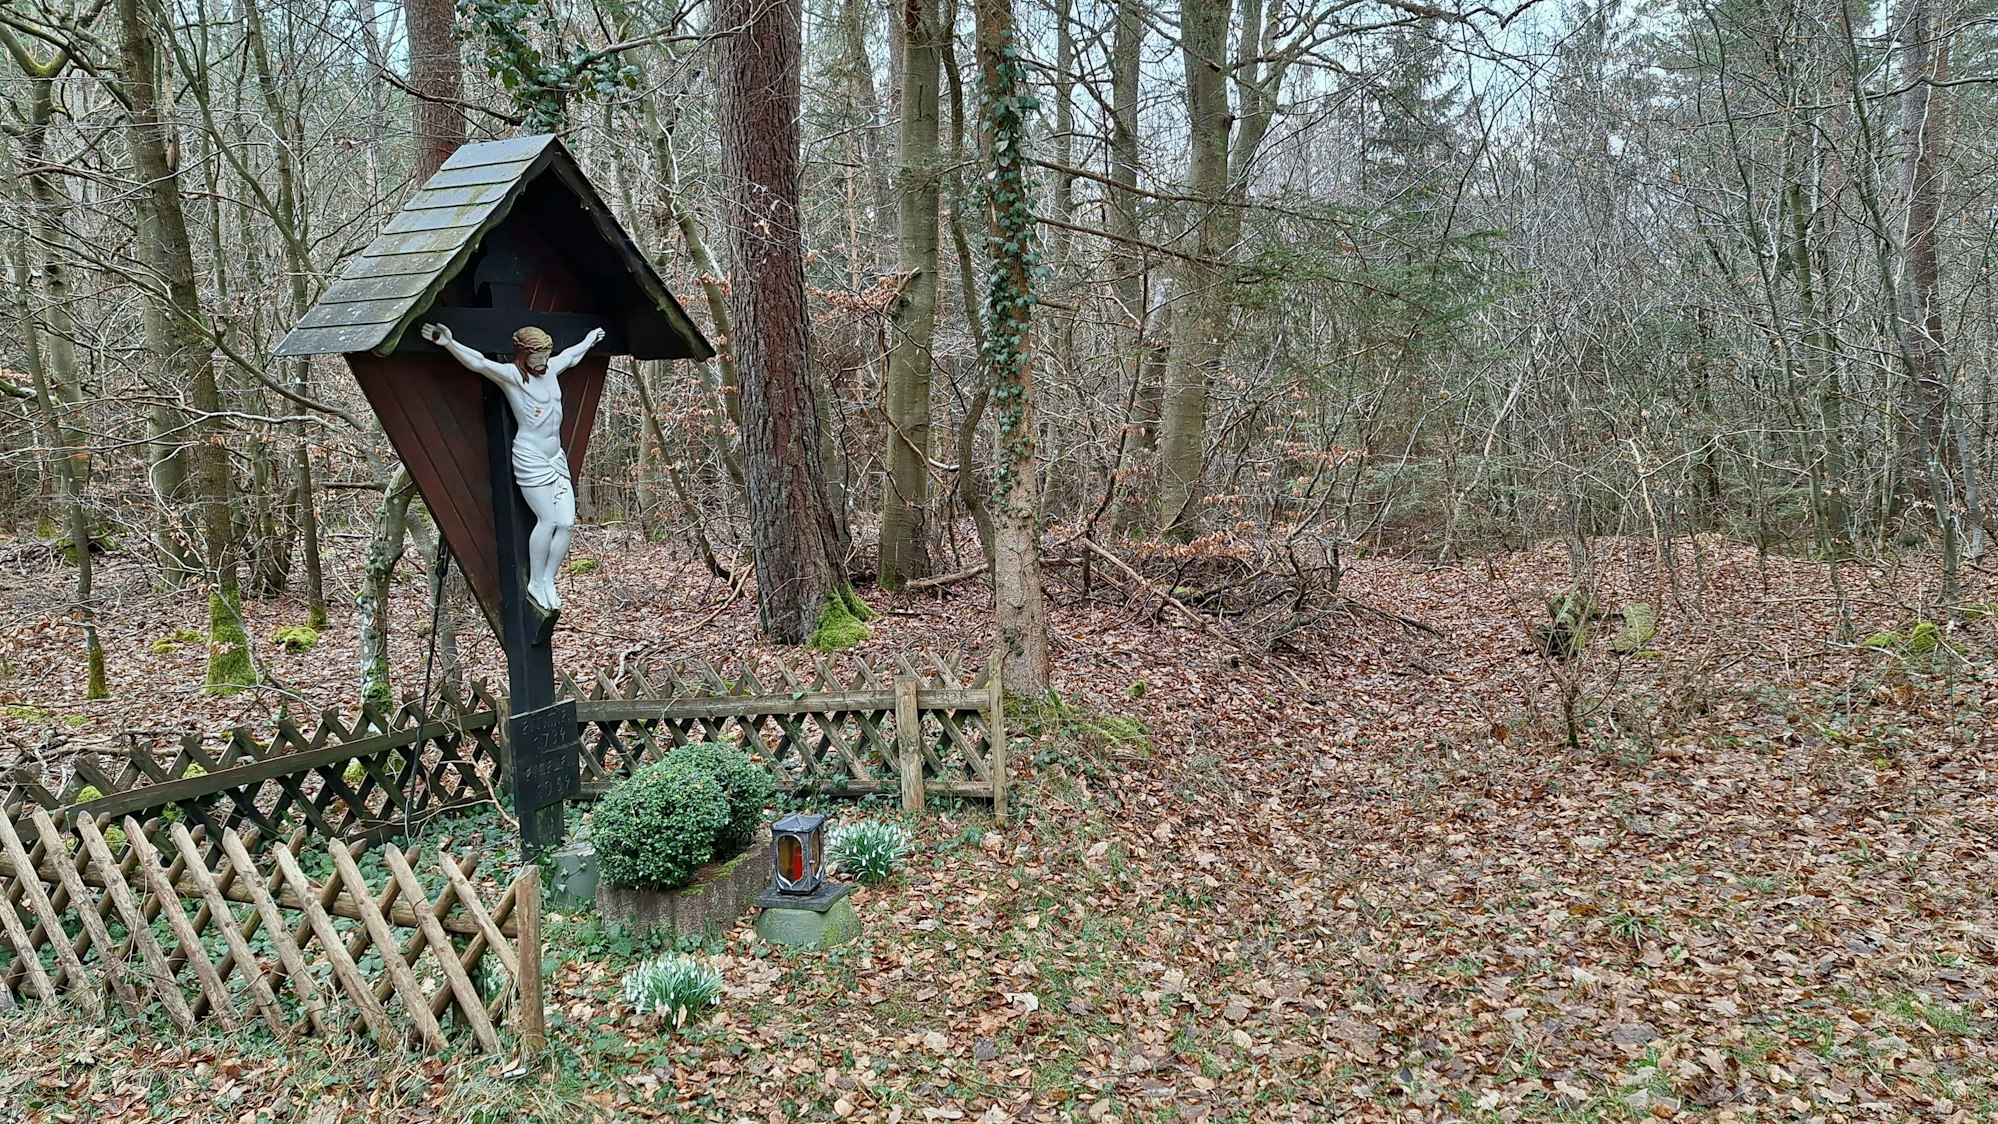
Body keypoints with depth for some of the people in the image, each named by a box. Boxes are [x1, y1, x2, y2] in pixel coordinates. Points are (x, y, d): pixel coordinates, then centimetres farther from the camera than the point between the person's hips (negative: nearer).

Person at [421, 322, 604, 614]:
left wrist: (590, 339, 48)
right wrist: (450, 344, -41)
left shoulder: (551, 368, 11)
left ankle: (547, 582, 13)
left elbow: (572, 355, 32)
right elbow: (478, 363, -26)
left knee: (567, 523, -1)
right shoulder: (511, 375, -10)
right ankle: (535, 583, 5)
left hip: (556, 457, 7)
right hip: (530, 458, -7)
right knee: (548, 519, -11)